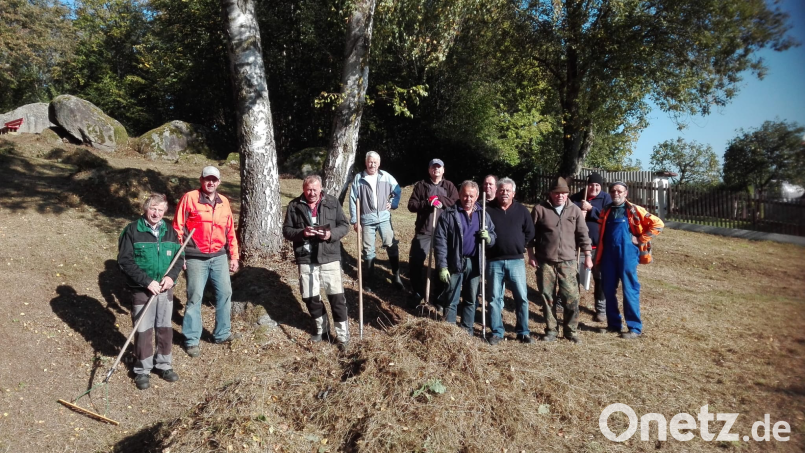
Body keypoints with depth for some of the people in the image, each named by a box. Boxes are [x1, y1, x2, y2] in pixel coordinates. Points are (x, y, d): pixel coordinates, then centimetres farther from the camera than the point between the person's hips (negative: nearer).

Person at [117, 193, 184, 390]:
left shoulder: (169, 232, 4)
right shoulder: (132, 231, -10)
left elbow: (179, 257, 8)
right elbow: (124, 261, -13)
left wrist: (172, 276, -11)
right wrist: (147, 281, -19)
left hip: (166, 289, 4)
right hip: (141, 290, -4)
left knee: (165, 328, 12)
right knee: (143, 330, 4)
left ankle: (164, 365, 28)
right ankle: (142, 370, 20)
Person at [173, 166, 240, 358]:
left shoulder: (224, 202, 8)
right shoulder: (189, 198, -6)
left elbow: (230, 230, 12)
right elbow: (178, 228, -6)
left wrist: (234, 256, 11)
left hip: (219, 257, 5)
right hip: (196, 258, -5)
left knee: (225, 293, 9)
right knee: (195, 297, 1)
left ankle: (222, 333, 26)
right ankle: (191, 340, 13)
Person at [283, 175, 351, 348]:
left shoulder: (332, 202, 1)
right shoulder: (294, 205, 2)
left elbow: (344, 225, 3)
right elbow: (286, 230, 4)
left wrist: (331, 234, -17)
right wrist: (301, 233, -16)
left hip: (329, 257, -1)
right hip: (305, 259, 2)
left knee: (337, 296, -2)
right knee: (310, 297, 10)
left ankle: (342, 334, 11)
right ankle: (322, 328, 32)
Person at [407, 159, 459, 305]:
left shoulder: (449, 186, 7)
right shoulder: (421, 185, 5)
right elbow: (411, 205, -4)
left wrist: (440, 199, -18)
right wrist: (427, 203, -19)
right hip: (424, 231, -1)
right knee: (415, 261, -2)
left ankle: (440, 293, 25)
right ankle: (417, 292, 16)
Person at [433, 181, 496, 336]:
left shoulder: (484, 215, 7)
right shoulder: (449, 214, -6)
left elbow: (493, 236, 13)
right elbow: (440, 241, -10)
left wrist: (488, 237, -12)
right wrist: (442, 266, -14)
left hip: (475, 264, 4)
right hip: (455, 263, -4)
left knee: (471, 300, 14)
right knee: (451, 300, 5)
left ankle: (467, 330, 27)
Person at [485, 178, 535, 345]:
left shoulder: (521, 210, 5)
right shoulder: (488, 210, -1)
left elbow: (530, 232, 10)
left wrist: (519, 246, 5)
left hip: (516, 260, 1)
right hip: (494, 261, -1)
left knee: (522, 297, 3)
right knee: (495, 298, 6)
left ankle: (523, 331, 16)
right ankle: (496, 332, 16)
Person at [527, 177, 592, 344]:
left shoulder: (575, 210, 5)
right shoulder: (540, 209, 0)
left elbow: (583, 234, 7)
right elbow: (530, 234, 2)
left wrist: (587, 256, 4)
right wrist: (531, 255, -2)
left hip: (567, 261, 1)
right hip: (545, 261, -1)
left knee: (571, 297, -1)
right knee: (547, 297, 7)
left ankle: (571, 330, 15)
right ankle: (551, 330, 20)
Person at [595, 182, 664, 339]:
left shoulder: (634, 210, -3)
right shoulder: (606, 212, 11)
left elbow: (658, 224, -6)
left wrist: (640, 239, -7)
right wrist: (598, 258, 12)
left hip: (627, 256, -5)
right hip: (608, 256, 5)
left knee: (630, 291, 0)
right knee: (609, 291, 9)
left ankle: (635, 328, 10)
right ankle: (614, 324, 22)